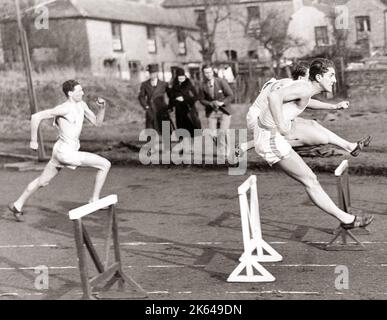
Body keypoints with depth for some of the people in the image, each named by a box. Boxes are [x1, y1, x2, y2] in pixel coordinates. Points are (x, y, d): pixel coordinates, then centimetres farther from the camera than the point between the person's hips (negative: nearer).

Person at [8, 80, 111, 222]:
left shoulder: (81, 105, 7)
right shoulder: (64, 108, -19)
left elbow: (97, 122, 12)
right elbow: (36, 117, -18)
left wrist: (102, 108, -6)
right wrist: (33, 140, -11)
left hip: (62, 151, 10)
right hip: (66, 152, -10)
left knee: (43, 181, 23)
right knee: (105, 164, -10)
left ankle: (17, 206, 36)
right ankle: (95, 200, -1)